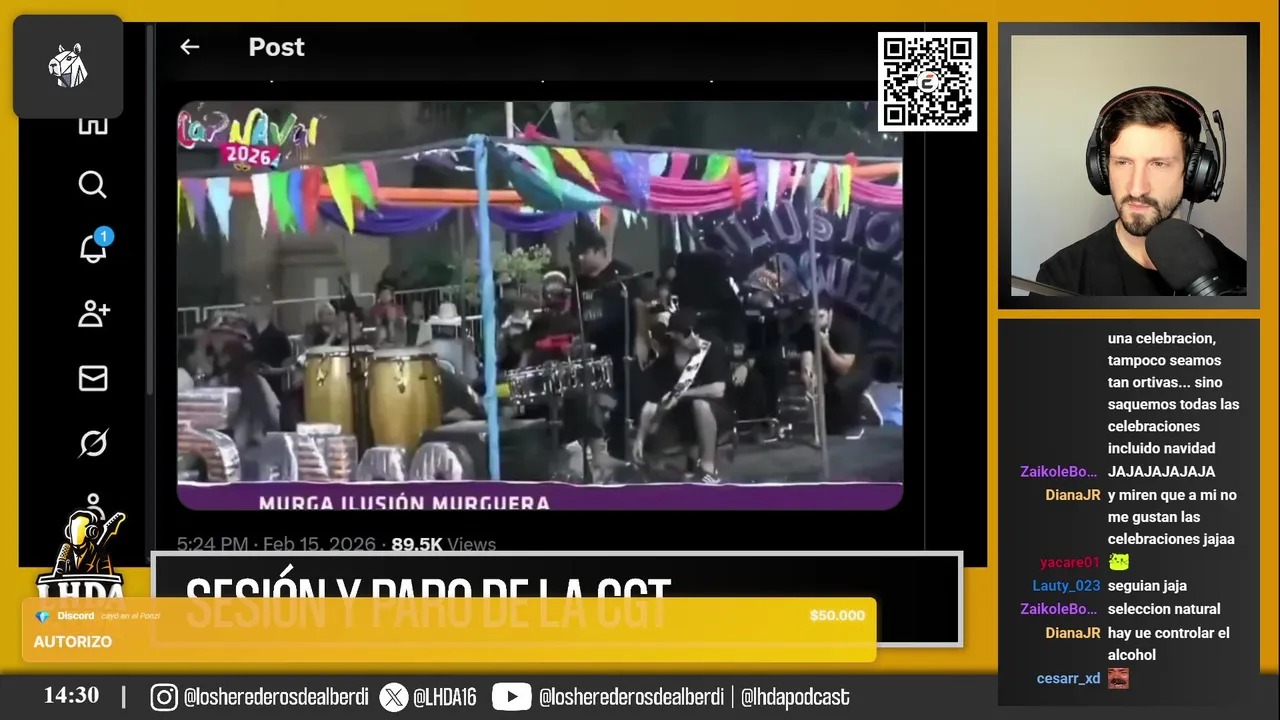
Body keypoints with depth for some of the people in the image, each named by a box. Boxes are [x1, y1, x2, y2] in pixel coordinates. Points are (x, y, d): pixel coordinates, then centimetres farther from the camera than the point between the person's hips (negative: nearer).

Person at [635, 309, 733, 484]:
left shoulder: (713, 350, -21)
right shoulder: (664, 363, -12)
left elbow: (718, 390, -30)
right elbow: (651, 404, -13)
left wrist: (681, 394, -24)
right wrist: (639, 439, -20)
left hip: (717, 414, -5)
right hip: (688, 419, 5)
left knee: (700, 403, -33)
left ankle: (709, 469, -25)